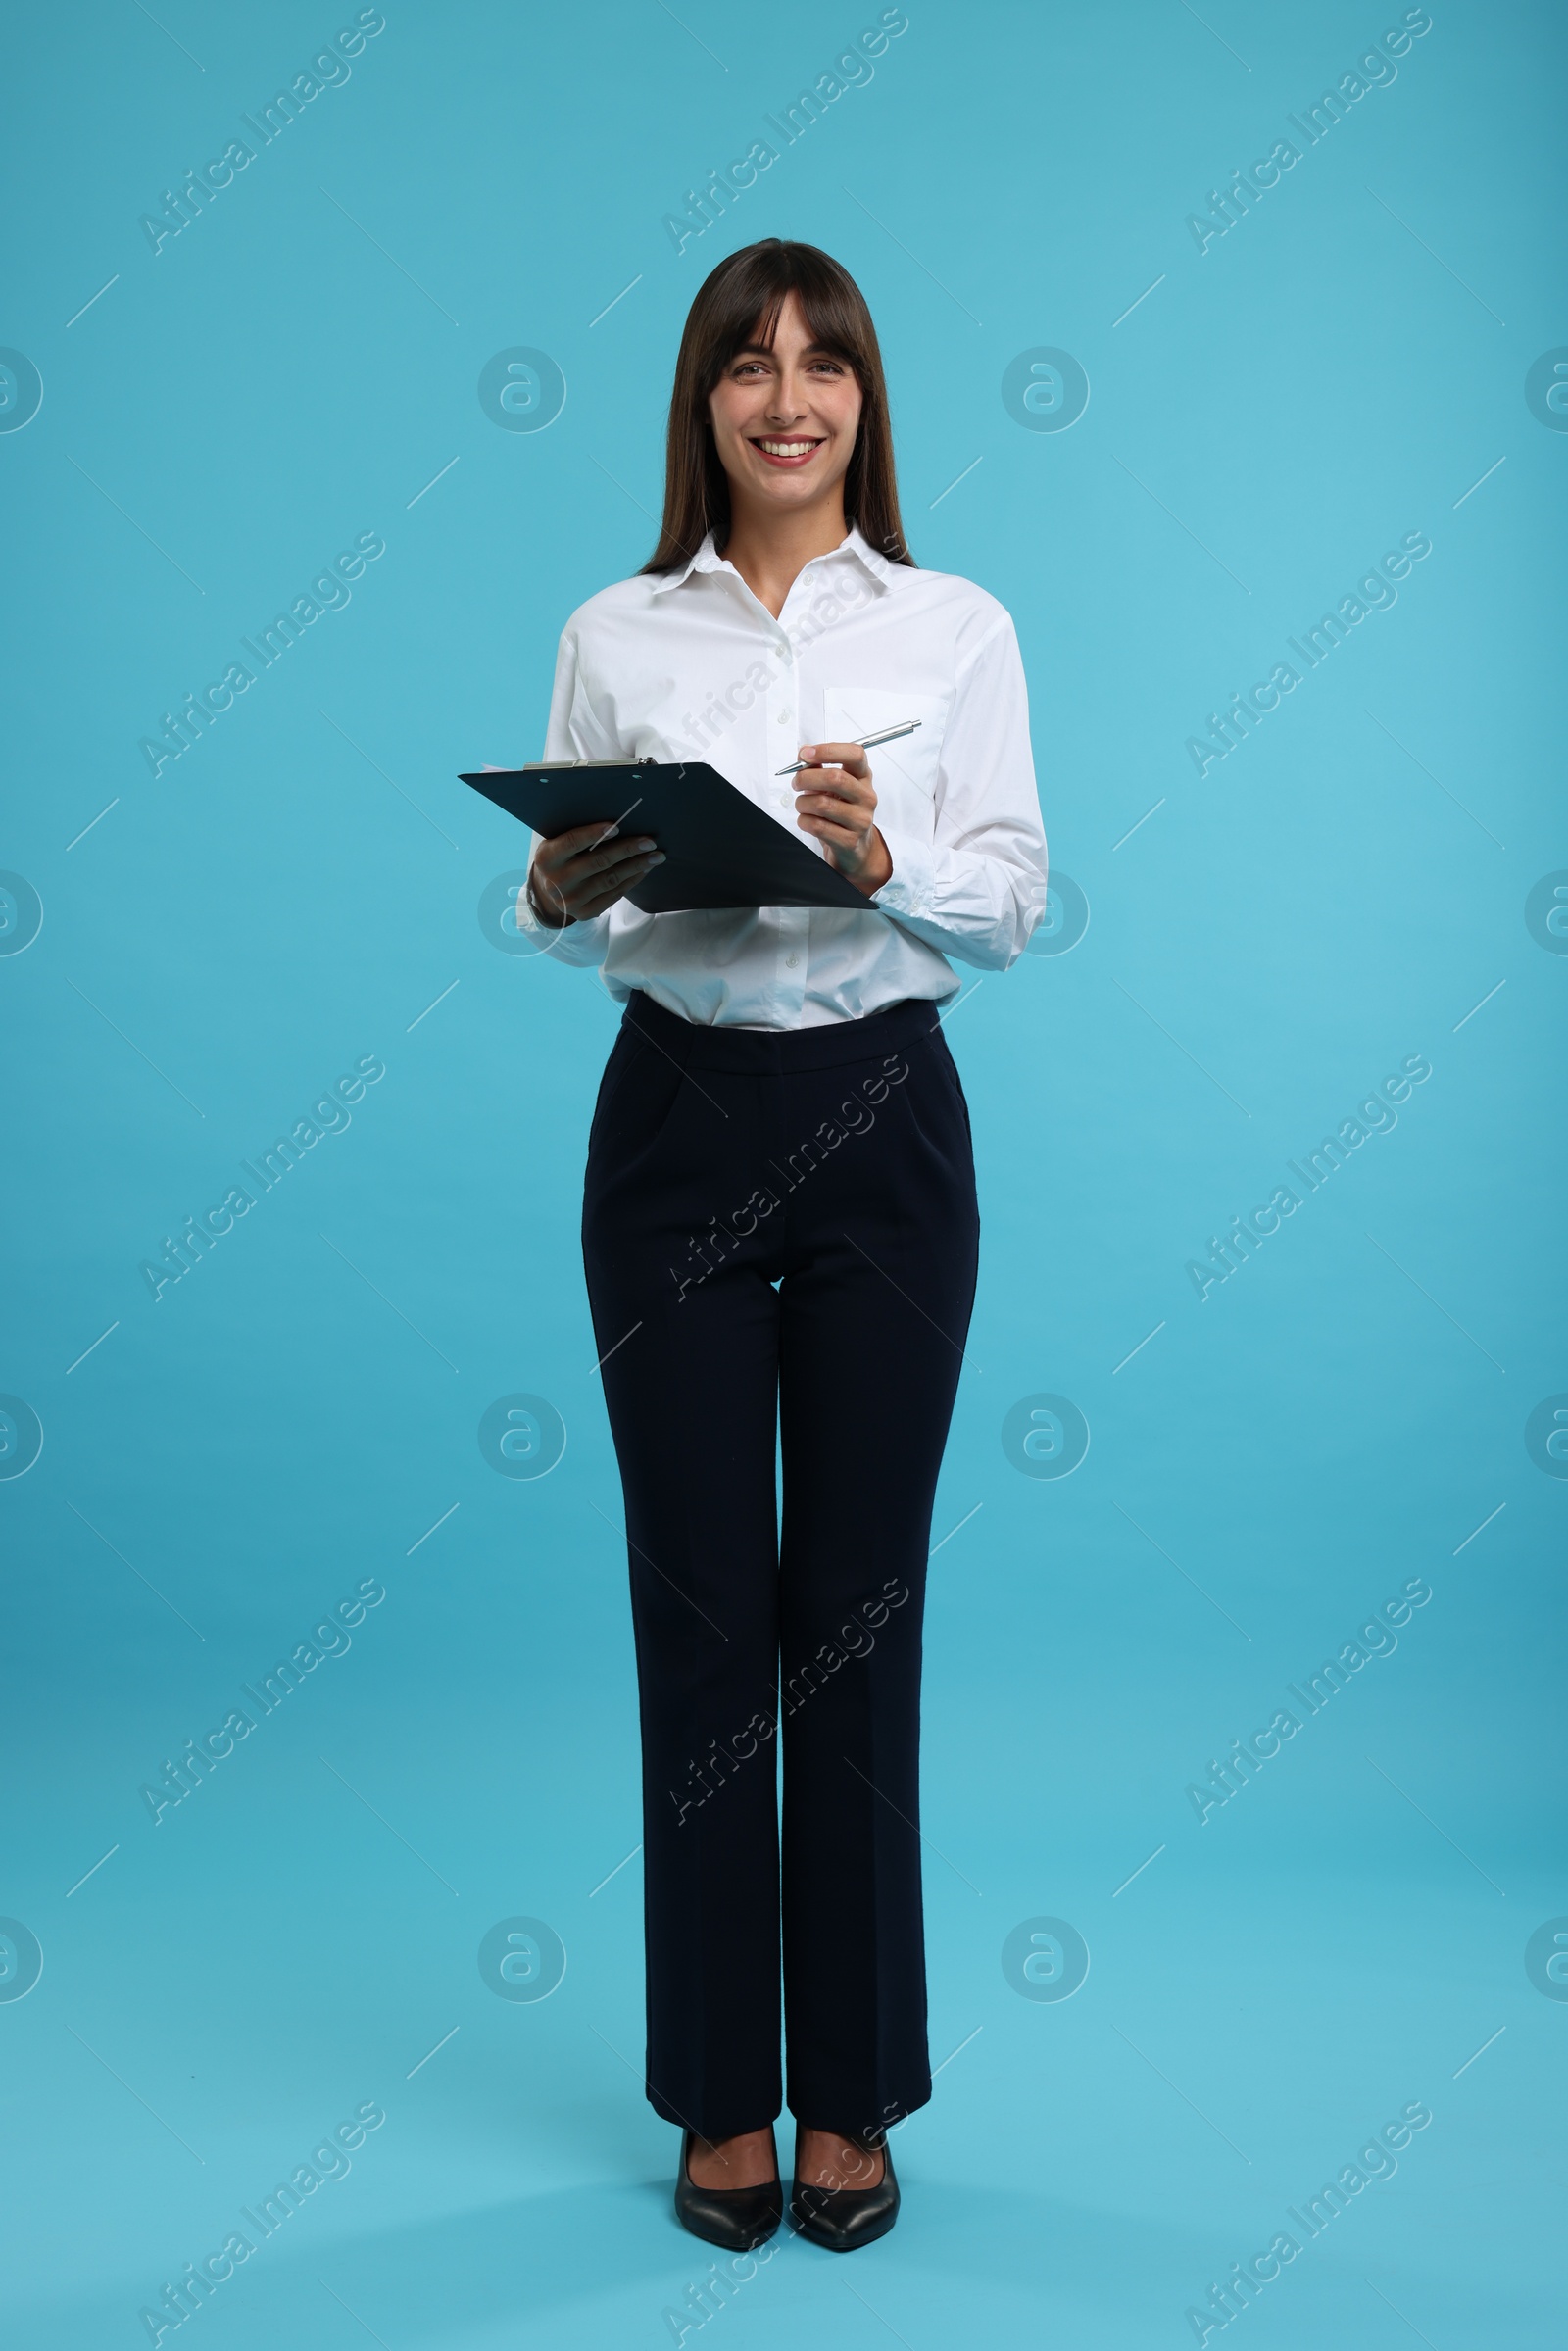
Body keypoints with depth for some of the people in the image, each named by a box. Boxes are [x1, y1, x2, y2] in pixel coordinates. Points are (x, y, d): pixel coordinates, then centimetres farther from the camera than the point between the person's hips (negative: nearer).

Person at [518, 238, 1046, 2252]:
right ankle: (721, 2095, 21)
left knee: (860, 1607, 4)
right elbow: (572, 927, 6)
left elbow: (1010, 900, -2)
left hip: (879, 1121, 0)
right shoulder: (615, 638, 7)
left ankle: (853, 2093, 21)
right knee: (700, 1606, 5)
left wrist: (884, 861, -21)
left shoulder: (958, 627, 5)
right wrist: (555, 899, -16)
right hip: (675, 1123, 1)